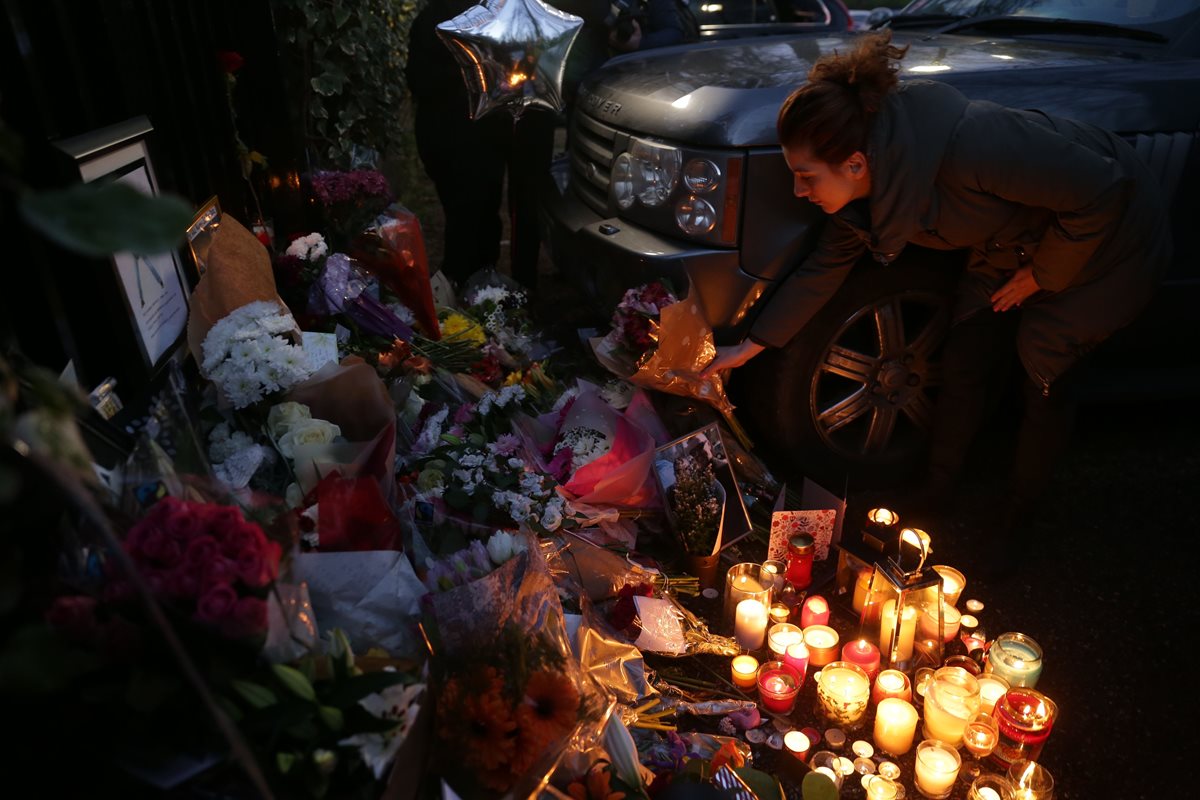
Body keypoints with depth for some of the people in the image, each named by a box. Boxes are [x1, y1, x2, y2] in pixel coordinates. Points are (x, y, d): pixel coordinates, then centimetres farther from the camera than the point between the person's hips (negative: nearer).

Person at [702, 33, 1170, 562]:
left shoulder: (965, 146, -42)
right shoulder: (866, 188, -19)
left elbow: (1100, 190, -32)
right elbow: (825, 268, -6)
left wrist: (1043, 274, -18)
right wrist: (751, 347, -4)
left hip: (1106, 235, -6)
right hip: (1013, 242, 6)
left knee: (1047, 370, 2)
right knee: (964, 368, 6)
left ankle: (1018, 518, 25)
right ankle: (935, 496, 27)